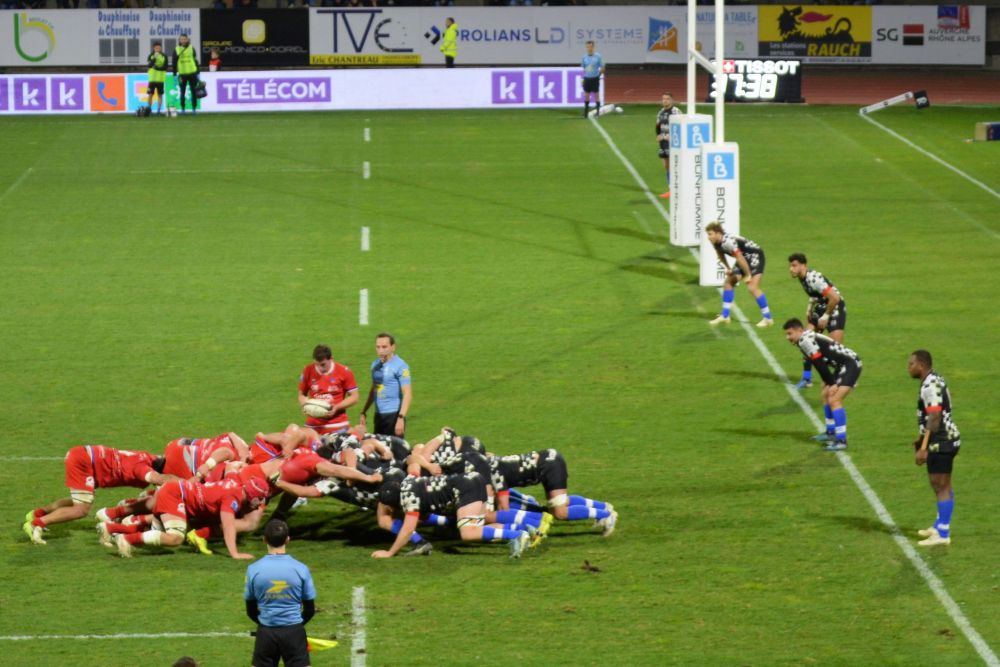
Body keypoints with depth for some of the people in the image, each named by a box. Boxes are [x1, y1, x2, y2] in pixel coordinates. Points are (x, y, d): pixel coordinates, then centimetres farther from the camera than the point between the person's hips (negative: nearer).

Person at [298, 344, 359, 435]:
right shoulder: (308, 371, 2)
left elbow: (354, 397, 2)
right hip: (313, 426, 2)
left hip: (337, 425, -2)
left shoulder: (344, 372, -4)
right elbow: (302, 394, 15)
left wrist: (336, 407, -13)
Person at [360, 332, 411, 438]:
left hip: (394, 415, -7)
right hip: (379, 415, 7)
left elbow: (407, 394, -14)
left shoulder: (400, 366, -10)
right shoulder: (375, 365, 13)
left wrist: (401, 418, -22)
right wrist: (364, 412, 20)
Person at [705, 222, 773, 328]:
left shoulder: (728, 242, -31)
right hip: (745, 258, 10)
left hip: (755, 255, -10)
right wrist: (728, 268, 16)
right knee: (729, 282, 9)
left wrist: (748, 275, -19)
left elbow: (740, 259, -28)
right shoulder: (717, 243, -3)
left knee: (752, 287, -19)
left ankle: (768, 319, -10)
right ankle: (724, 316, 19)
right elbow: (721, 255, 20)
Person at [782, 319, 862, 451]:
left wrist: (832, 384, -15)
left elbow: (820, 364, -20)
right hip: (842, 366, 11)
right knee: (826, 395, 23)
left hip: (851, 364, -11)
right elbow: (821, 365, 13)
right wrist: (828, 384, 4)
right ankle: (831, 433, 36)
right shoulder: (805, 340, 14)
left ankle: (841, 441, -19)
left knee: (834, 400, -19)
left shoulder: (806, 340, -17)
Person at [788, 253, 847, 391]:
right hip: (820, 308, 9)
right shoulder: (802, 278, 0)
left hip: (835, 309, -9)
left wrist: (826, 316, -20)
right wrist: (809, 311, 8)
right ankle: (806, 379, 12)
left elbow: (834, 298, -31)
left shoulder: (814, 279, -28)